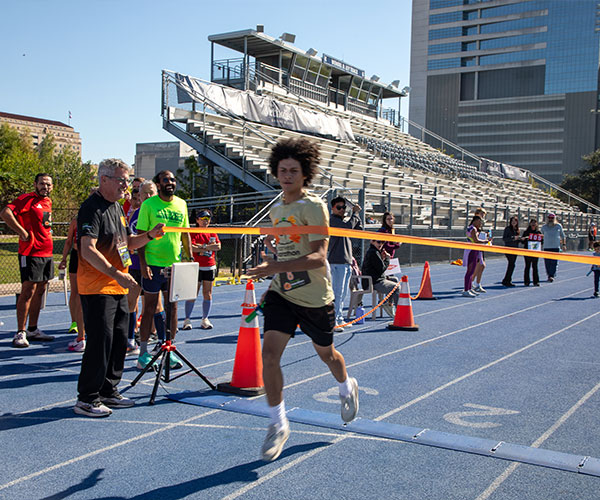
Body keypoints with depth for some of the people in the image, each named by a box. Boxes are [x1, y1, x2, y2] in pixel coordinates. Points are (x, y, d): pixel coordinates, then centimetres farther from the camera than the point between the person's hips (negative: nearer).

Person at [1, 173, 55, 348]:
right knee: (28, 290, -8)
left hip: (47, 253, 8)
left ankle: (33, 330, 21)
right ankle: (20, 333, -3)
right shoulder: (27, 199, -10)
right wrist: (22, 232, -20)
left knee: (40, 291, 12)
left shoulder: (48, 202, 15)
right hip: (30, 253, -8)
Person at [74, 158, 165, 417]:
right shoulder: (92, 208, -13)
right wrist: (116, 274, -27)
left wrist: (150, 235, 5)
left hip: (118, 288, 9)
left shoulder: (117, 207, 17)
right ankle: (86, 399, 3)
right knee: (100, 341, -8)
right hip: (97, 288, -9)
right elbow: (88, 251, -22)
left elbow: (127, 242, 23)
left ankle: (108, 391, 25)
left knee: (119, 340, 13)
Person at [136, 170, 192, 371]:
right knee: (150, 308, 1)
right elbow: (140, 235, -6)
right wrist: (142, 263, -14)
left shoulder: (181, 204, 9)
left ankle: (170, 350, 18)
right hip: (153, 263, -4)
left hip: (174, 264, 4)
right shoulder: (148, 205, -4)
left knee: (172, 308, 9)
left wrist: (190, 259, 9)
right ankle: (144, 352, 10)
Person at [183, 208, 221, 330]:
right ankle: (187, 319, 4)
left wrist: (202, 246, -10)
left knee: (208, 294, 5)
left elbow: (218, 246, -3)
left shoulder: (213, 233, 13)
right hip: (196, 267, -4)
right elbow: (191, 247, -16)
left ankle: (205, 319, 14)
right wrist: (209, 248, -10)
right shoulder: (193, 233, 0)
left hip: (210, 267, 4)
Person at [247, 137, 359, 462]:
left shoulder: (313, 207, -15)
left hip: (315, 298, -4)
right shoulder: (276, 210, 7)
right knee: (269, 354, -12)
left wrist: (276, 267, -38)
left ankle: (347, 388, 51)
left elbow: (318, 257, -27)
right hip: (281, 293, 5)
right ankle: (278, 424, 2)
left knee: (326, 353, 17)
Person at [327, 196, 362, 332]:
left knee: (343, 293, 14)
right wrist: (355, 213, -11)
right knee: (337, 293, -12)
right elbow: (348, 226, -23)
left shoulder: (342, 221, 22)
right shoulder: (332, 220, -8)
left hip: (346, 262, 10)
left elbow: (358, 230, 19)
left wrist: (357, 215, 9)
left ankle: (339, 319, 21)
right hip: (337, 262, -10)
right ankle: (332, 322, -10)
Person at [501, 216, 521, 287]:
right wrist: (513, 238, -19)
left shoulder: (517, 230, 16)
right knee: (512, 264, -13)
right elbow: (504, 239, -12)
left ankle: (507, 281, 12)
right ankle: (507, 281, -7)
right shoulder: (507, 228, -4)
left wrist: (520, 239, 1)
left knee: (511, 265, 6)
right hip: (508, 249, -7)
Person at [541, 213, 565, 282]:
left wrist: (563, 244, 12)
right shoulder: (544, 227, 9)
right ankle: (549, 275, 12)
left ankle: (552, 276, -16)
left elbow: (563, 236, 17)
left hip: (556, 247, -1)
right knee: (547, 263, 1)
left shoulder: (558, 226, 8)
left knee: (554, 262, -12)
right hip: (546, 247, 1)